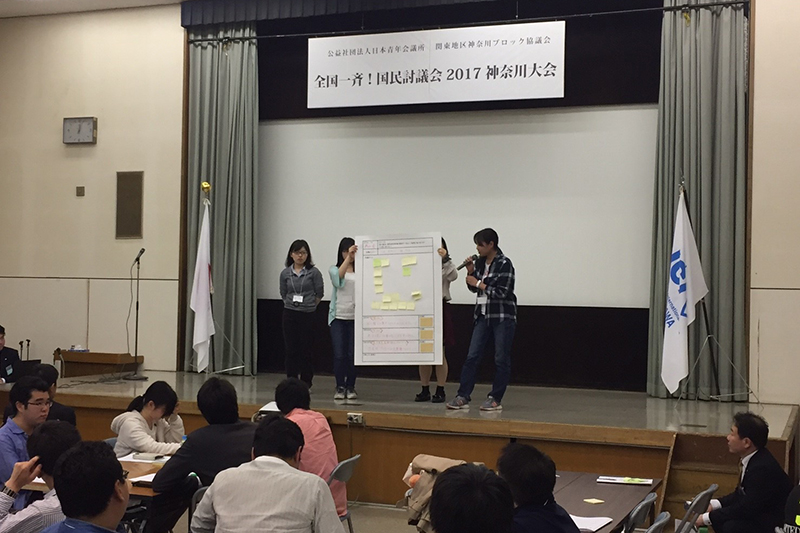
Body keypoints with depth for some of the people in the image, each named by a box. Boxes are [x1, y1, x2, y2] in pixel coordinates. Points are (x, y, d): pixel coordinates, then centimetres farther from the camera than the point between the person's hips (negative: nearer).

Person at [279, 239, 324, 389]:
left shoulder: (313, 272, -3)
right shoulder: (285, 273, 5)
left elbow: (319, 293, 1)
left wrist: (309, 306, 7)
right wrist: (292, 304, 12)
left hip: (308, 315, -2)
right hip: (290, 315, 2)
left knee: (305, 350, 1)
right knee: (291, 350, 3)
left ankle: (306, 382, 11)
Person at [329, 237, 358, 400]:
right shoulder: (334, 269, 6)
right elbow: (339, 277, -18)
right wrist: (348, 257, -30)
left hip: (355, 317, 0)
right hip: (338, 316, 0)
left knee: (353, 354, 1)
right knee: (339, 354, -2)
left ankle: (350, 387, 14)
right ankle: (340, 387, 10)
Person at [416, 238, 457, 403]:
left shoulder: (445, 267, 3)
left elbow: (453, 276, -17)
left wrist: (445, 259, -27)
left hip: (440, 310, -2)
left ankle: (440, 391, 7)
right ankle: (425, 390, 15)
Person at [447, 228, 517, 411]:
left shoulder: (504, 264, -13)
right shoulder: (480, 262, 7)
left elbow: (502, 293, -19)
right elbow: (474, 288, 16)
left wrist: (478, 283, -13)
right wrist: (471, 272, -1)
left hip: (503, 317, -7)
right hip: (483, 315, 7)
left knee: (501, 359, 1)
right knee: (472, 356, 1)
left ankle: (495, 399, 7)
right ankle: (463, 397, 2)